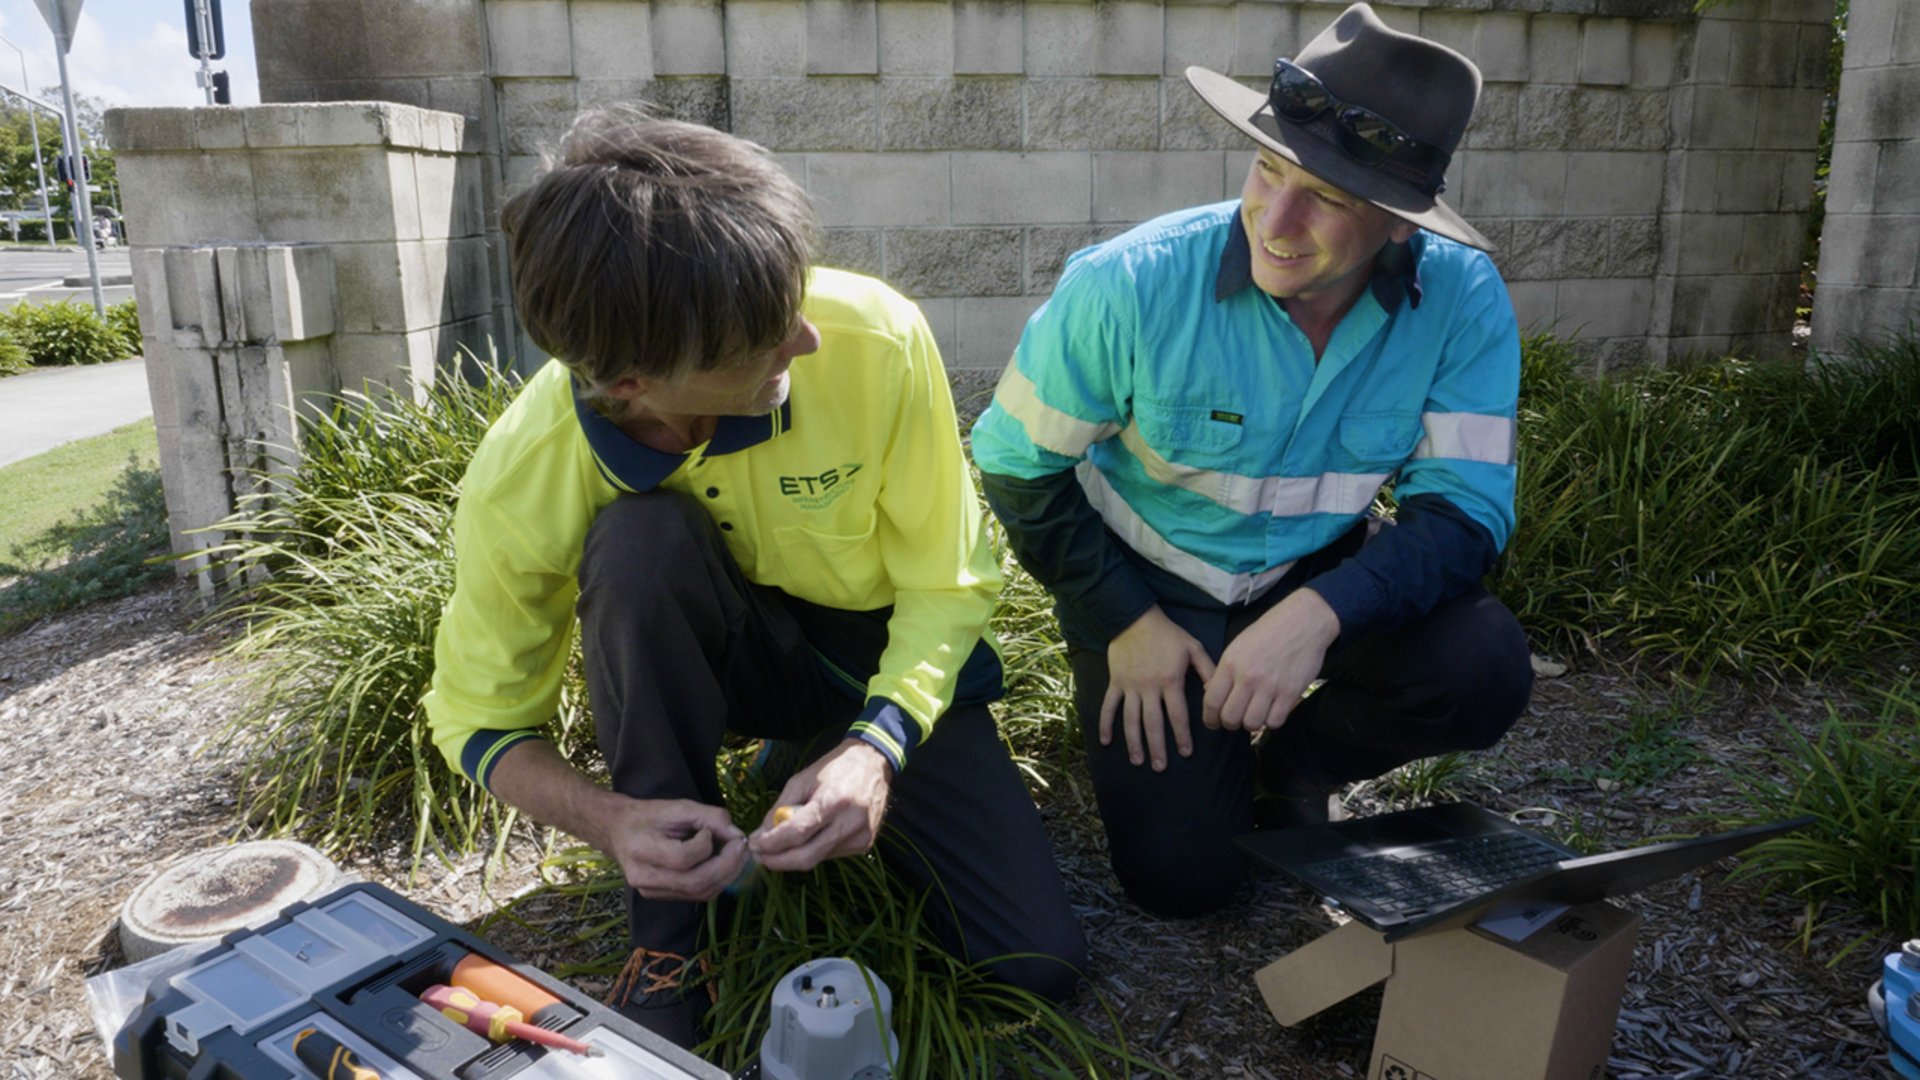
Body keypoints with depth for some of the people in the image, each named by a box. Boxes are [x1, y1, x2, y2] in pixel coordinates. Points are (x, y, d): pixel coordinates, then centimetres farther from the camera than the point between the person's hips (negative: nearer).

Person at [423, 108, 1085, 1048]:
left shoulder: (876, 337, -29)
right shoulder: (521, 479, -26)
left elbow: (948, 582, -17)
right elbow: (480, 719, -11)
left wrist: (877, 748, -33)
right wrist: (611, 819, -31)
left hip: (888, 662, 1)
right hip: (699, 667, 0)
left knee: (1039, 964, -12)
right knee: (642, 540, -36)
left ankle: (815, 768, 14)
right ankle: (667, 935, -15)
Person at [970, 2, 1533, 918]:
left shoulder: (1461, 301, -19)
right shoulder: (1132, 285, -25)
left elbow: (1465, 508, -18)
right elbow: (1016, 462, -13)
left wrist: (1319, 611, -36)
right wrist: (1125, 623, -15)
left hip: (1320, 570, 3)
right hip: (1148, 583, -2)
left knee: (1484, 670, -25)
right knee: (1181, 876, -9)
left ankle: (1294, 767, 7)